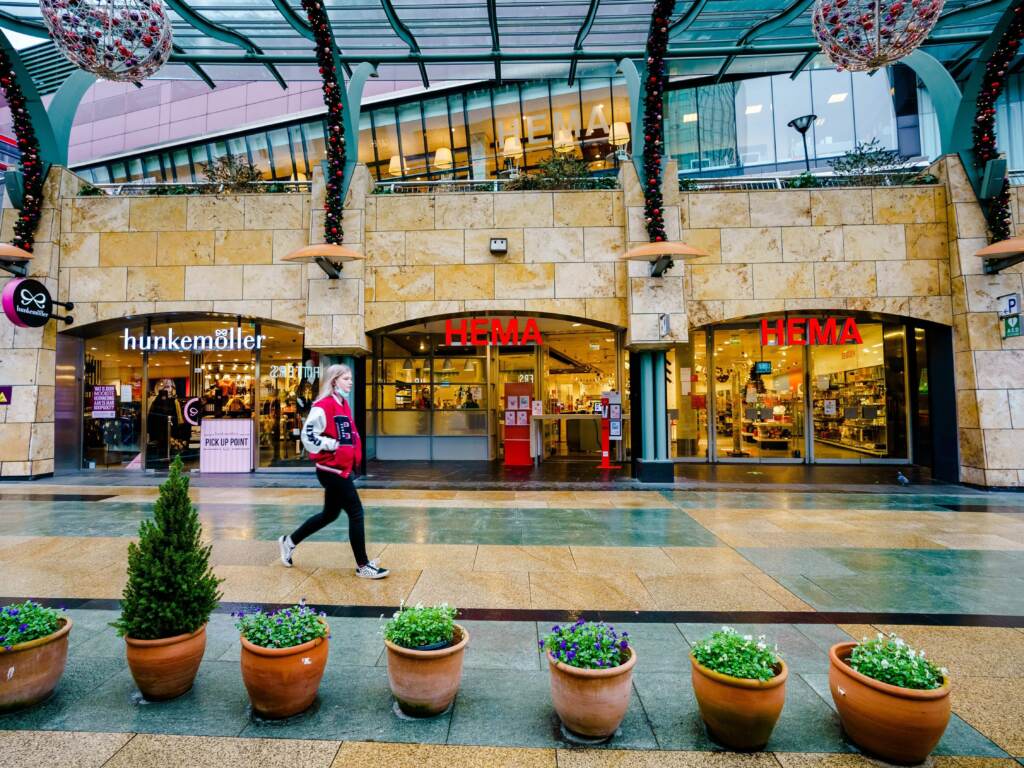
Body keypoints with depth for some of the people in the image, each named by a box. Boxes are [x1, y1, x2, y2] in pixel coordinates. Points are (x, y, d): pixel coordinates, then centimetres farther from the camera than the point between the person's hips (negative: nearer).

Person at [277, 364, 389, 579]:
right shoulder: (323, 406, -16)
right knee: (356, 513, -5)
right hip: (331, 469, -10)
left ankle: (290, 541, 39)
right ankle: (363, 566, 6)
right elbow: (308, 436, -19)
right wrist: (334, 446, -18)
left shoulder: (344, 404, 12)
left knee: (330, 514, 21)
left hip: (341, 469, 10)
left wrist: (353, 451, 11)